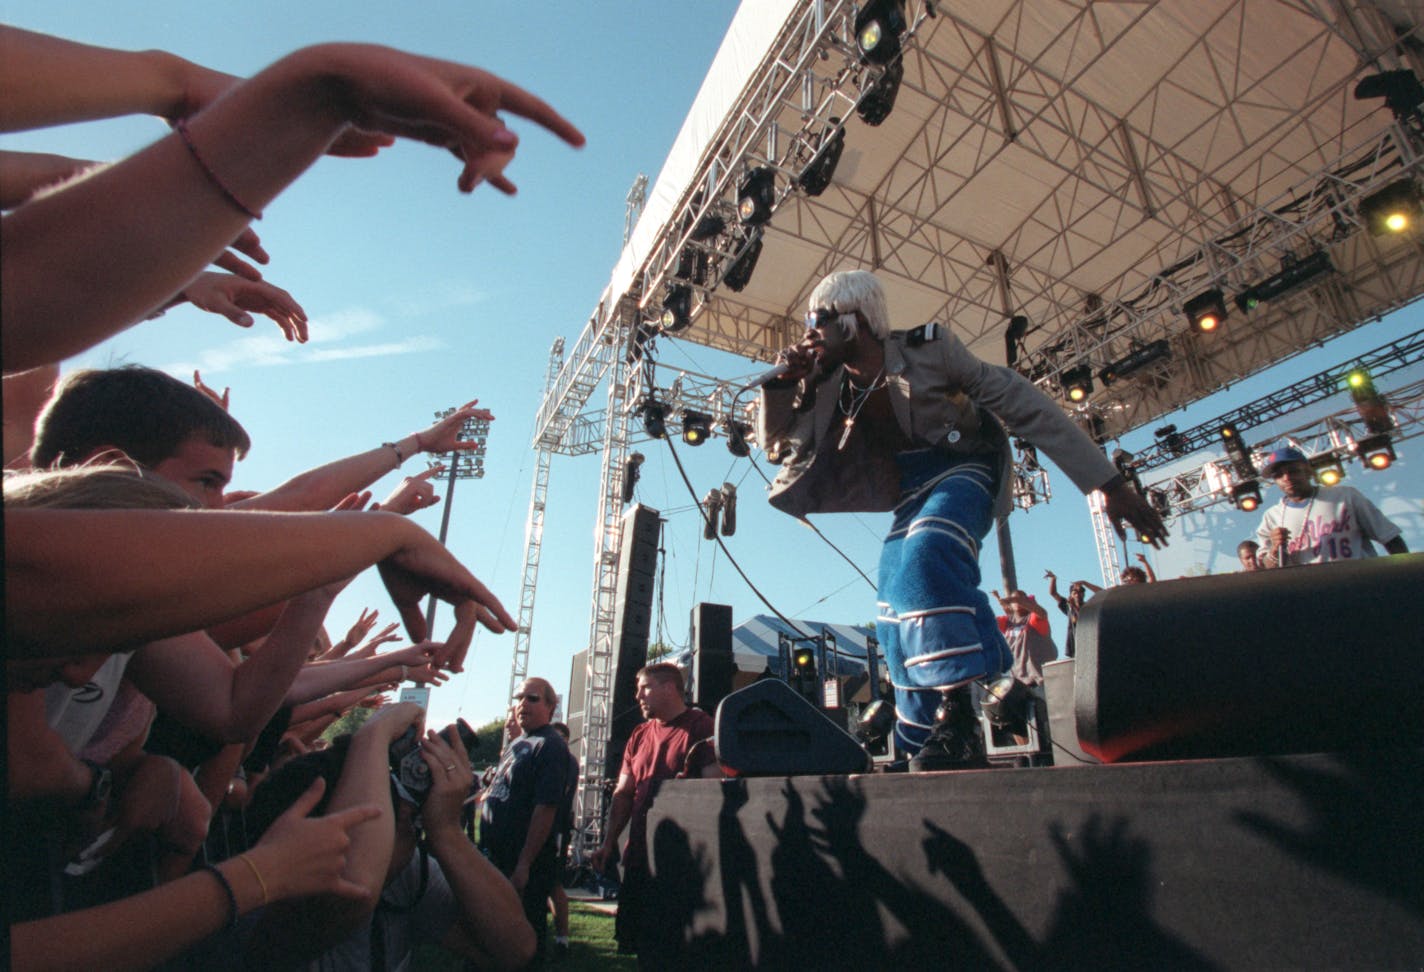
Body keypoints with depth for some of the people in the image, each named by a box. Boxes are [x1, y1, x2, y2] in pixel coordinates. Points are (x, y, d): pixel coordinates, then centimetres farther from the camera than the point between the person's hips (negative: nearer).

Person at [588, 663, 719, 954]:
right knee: (629, 939, 15)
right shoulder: (639, 737, 12)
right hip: (639, 854, 7)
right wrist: (608, 843, 7)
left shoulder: (701, 727, -9)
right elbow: (623, 795, 15)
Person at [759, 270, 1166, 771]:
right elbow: (776, 440, 5)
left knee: (925, 557, -34)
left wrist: (1109, 483, -18)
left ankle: (957, 714, -27)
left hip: (964, 472, -6)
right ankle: (922, 741, 16)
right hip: (913, 492, 6)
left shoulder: (928, 348, -18)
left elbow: (1023, 404, -17)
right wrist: (785, 381, -15)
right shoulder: (833, 384, -2)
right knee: (896, 612, 1)